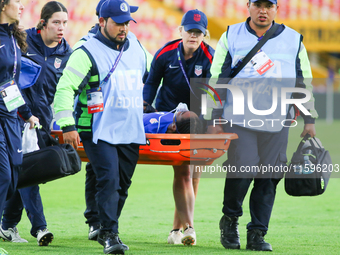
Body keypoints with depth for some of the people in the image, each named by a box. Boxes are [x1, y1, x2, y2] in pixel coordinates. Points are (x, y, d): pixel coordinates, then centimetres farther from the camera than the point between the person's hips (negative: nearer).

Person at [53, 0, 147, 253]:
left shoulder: (136, 49, 11)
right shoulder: (88, 53, -8)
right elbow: (65, 88, -12)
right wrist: (67, 126, -17)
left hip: (130, 132, 6)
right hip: (99, 132, -6)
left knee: (122, 184, 8)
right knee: (109, 180, -18)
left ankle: (107, 230, 22)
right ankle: (109, 234, -17)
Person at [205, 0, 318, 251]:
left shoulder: (293, 40, 9)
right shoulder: (232, 37, 6)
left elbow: (304, 83, 14)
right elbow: (217, 80, 7)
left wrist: (309, 120, 11)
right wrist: (215, 118, 0)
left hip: (276, 124, 2)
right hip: (238, 120, -2)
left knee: (268, 178, -2)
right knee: (241, 170, -13)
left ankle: (257, 233, 7)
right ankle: (230, 219, 12)